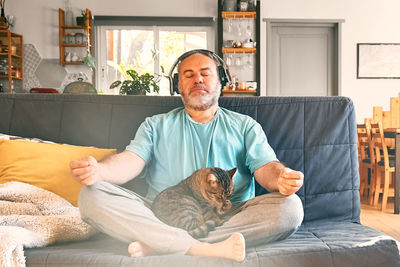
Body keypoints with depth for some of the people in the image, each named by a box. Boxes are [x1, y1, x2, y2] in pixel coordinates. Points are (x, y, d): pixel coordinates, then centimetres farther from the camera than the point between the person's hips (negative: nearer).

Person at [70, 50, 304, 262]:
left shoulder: (245, 126, 18)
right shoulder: (156, 126, 19)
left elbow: (264, 167, 4)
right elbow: (131, 161, 3)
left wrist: (281, 177, -22)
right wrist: (99, 170, -22)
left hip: (229, 218, 0)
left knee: (290, 207, -27)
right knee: (92, 196, -20)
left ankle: (158, 245, -28)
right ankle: (204, 249, -33)